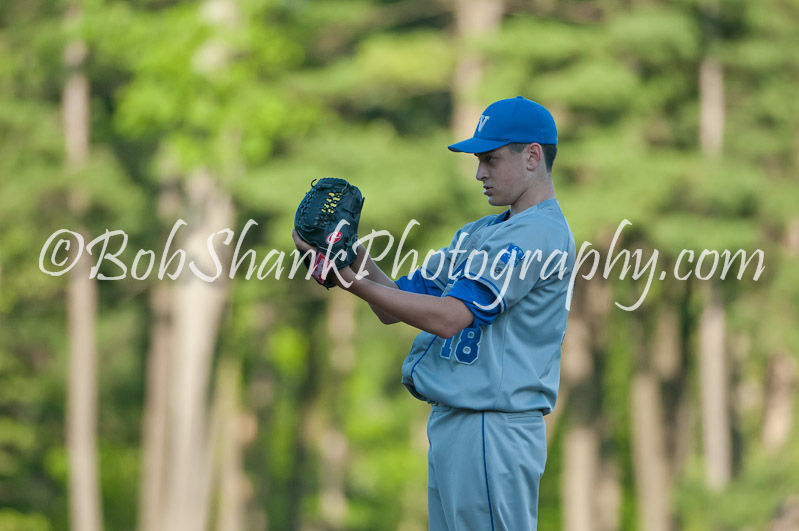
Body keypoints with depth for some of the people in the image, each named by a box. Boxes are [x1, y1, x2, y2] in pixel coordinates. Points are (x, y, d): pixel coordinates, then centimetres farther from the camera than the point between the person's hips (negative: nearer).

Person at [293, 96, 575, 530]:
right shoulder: (477, 234, 20)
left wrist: (353, 281, -19)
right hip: (448, 424, 10)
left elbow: (449, 317, -20)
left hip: (493, 429, -10)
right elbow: (394, 308, 17)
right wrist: (355, 256, 0)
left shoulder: (541, 233, -12)